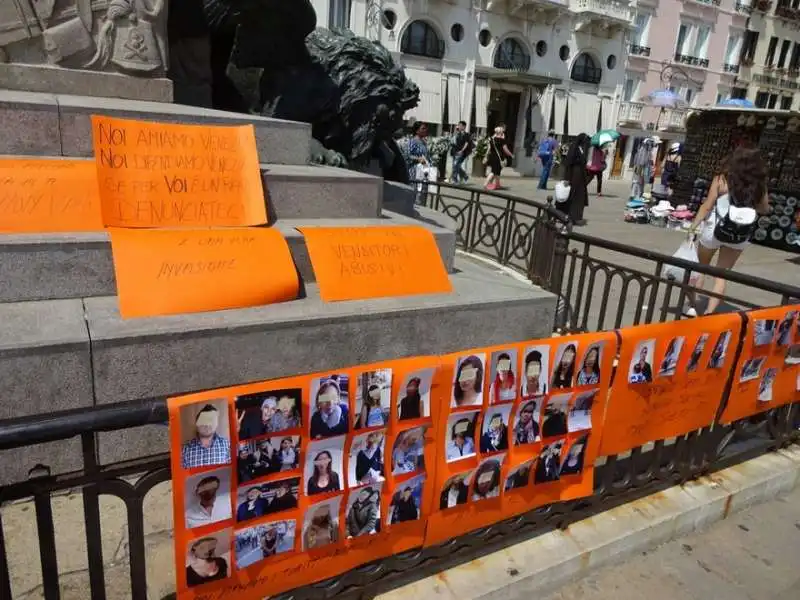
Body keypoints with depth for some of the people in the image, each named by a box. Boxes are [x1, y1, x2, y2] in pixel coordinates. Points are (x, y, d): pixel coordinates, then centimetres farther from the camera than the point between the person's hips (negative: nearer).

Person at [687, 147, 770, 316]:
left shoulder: (722, 179, -8)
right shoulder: (759, 185, -2)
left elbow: (707, 206, -10)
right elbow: (765, 209, 10)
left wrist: (693, 227, -7)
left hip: (715, 230, -2)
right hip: (740, 236, 2)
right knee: (721, 275, 11)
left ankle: (691, 307, 17)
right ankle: (709, 312, 5)